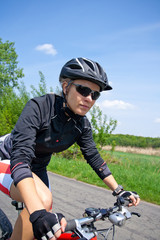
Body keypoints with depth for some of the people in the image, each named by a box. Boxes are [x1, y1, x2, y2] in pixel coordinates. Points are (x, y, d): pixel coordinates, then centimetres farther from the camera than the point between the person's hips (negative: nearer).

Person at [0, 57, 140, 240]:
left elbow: (94, 157, 0)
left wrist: (119, 191, -5)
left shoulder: (82, 125, -12)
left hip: (36, 168, 6)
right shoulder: (39, 107, -31)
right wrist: (37, 212, -55)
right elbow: (20, 155, -42)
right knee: (43, 199, -34)